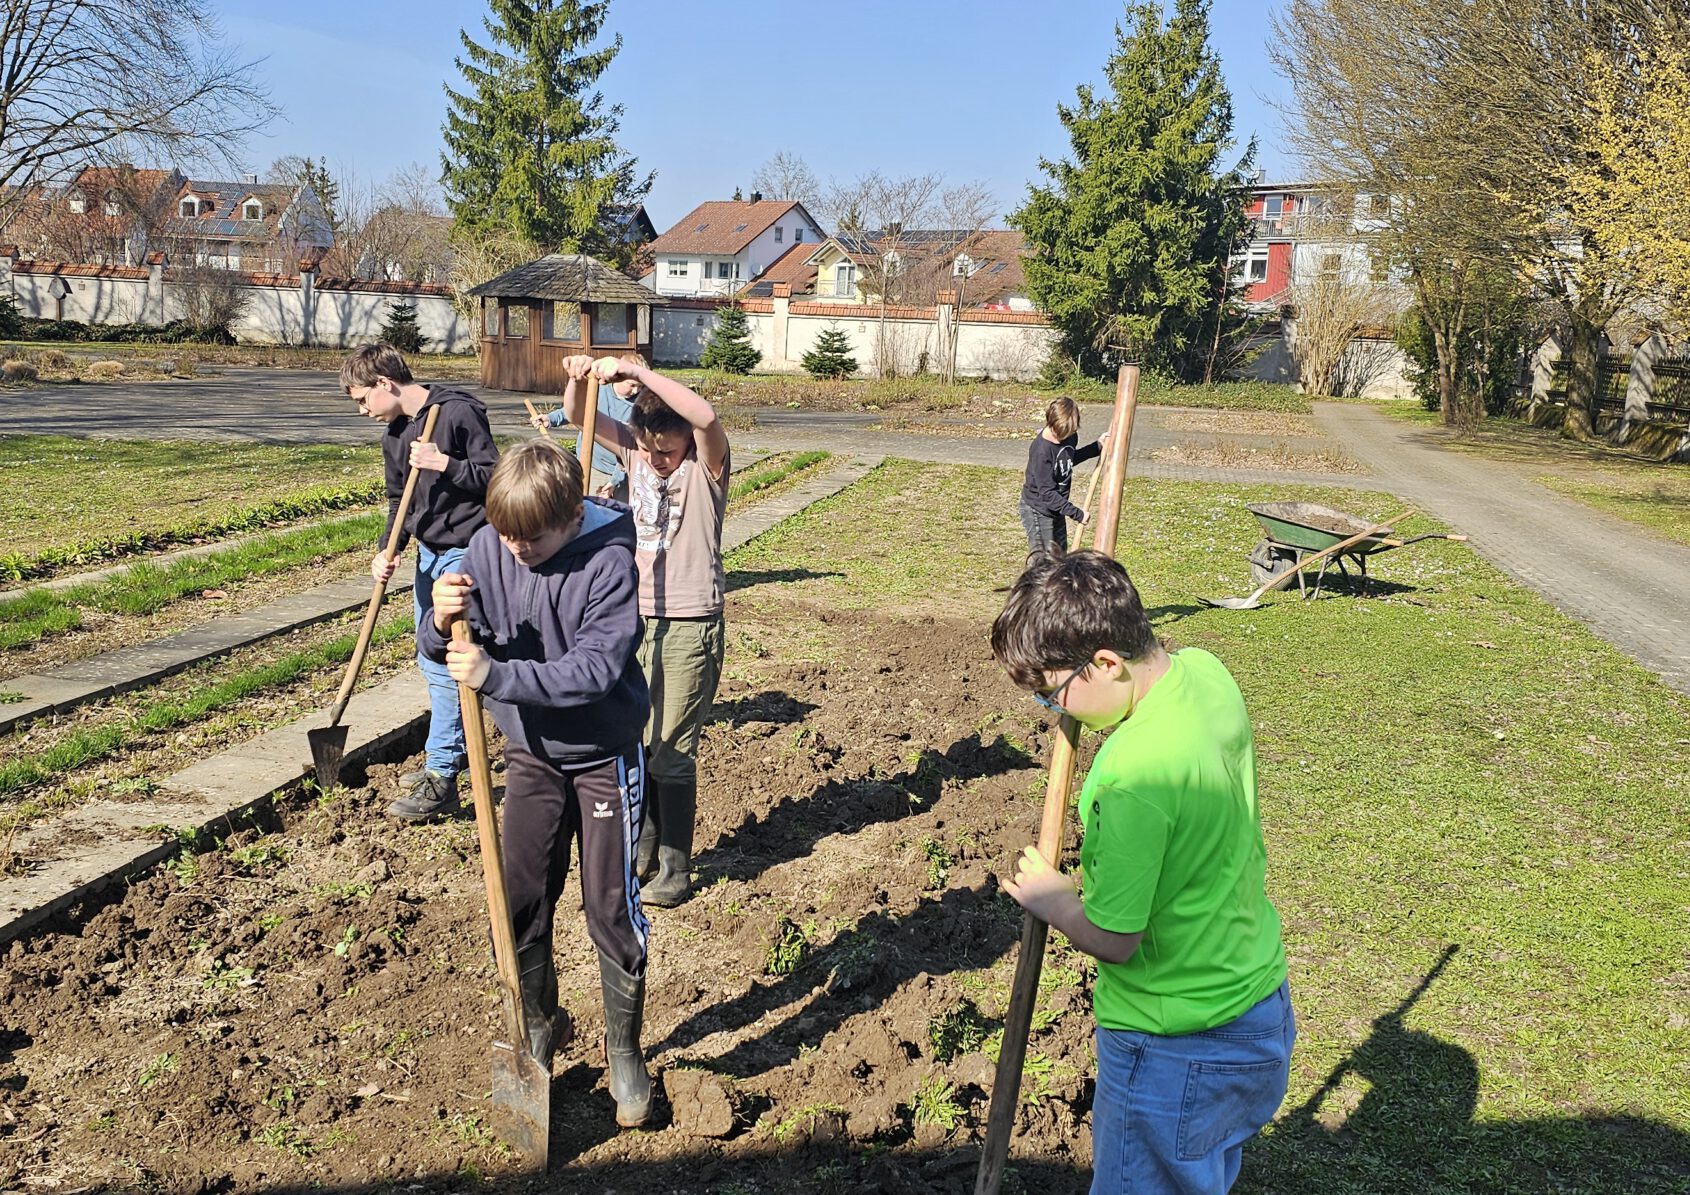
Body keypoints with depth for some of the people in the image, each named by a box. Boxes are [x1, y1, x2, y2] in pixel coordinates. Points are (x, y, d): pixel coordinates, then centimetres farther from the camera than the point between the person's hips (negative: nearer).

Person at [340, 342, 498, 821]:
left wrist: (445, 464, -26)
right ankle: (447, 753, 31)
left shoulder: (459, 412, -14)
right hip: (430, 552, 9)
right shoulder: (394, 434, 11)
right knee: (431, 660, 15)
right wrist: (388, 550, 1)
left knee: (446, 664, -9)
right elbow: (399, 500, 15)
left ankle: (441, 780, -3)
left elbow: (494, 476, -15)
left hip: (465, 552, -9)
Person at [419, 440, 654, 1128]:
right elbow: (446, 652, -5)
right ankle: (540, 1025, 36)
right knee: (520, 903, 11)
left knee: (611, 908, 4)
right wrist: (443, 623, -28)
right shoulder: (489, 547, -10)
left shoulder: (609, 562, -23)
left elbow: (594, 670, -29)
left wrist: (496, 675, -36)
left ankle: (623, 1047, 26)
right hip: (530, 754, 4)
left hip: (605, 757, -4)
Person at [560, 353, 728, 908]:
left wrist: (635, 371, -33)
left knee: (672, 750, 0)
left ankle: (675, 865, 15)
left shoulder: (706, 464, -11)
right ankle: (646, 843, 31)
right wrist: (578, 378, -21)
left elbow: (707, 417, -32)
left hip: (690, 624, -5)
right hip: (638, 617, 6)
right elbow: (578, 417, 0)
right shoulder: (636, 451, 4)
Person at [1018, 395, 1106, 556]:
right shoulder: (1040, 450, -30)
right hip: (1038, 509, -8)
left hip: (1057, 507, 8)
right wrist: (1076, 513, -25)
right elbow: (1047, 492, -27)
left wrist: (1097, 446, 9)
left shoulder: (1070, 436, -6)